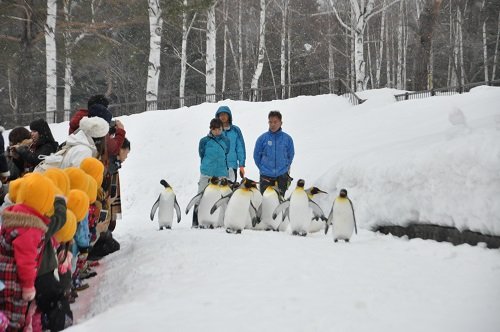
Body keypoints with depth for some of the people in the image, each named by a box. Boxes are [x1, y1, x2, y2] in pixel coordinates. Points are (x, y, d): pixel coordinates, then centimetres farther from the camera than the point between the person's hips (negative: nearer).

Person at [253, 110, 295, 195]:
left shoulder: (287, 138, -1)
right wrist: (262, 168, 6)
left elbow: (291, 155, 11)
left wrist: (285, 167, 9)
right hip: (266, 176, -1)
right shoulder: (262, 138, -4)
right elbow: (256, 155, 6)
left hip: (282, 176, 1)